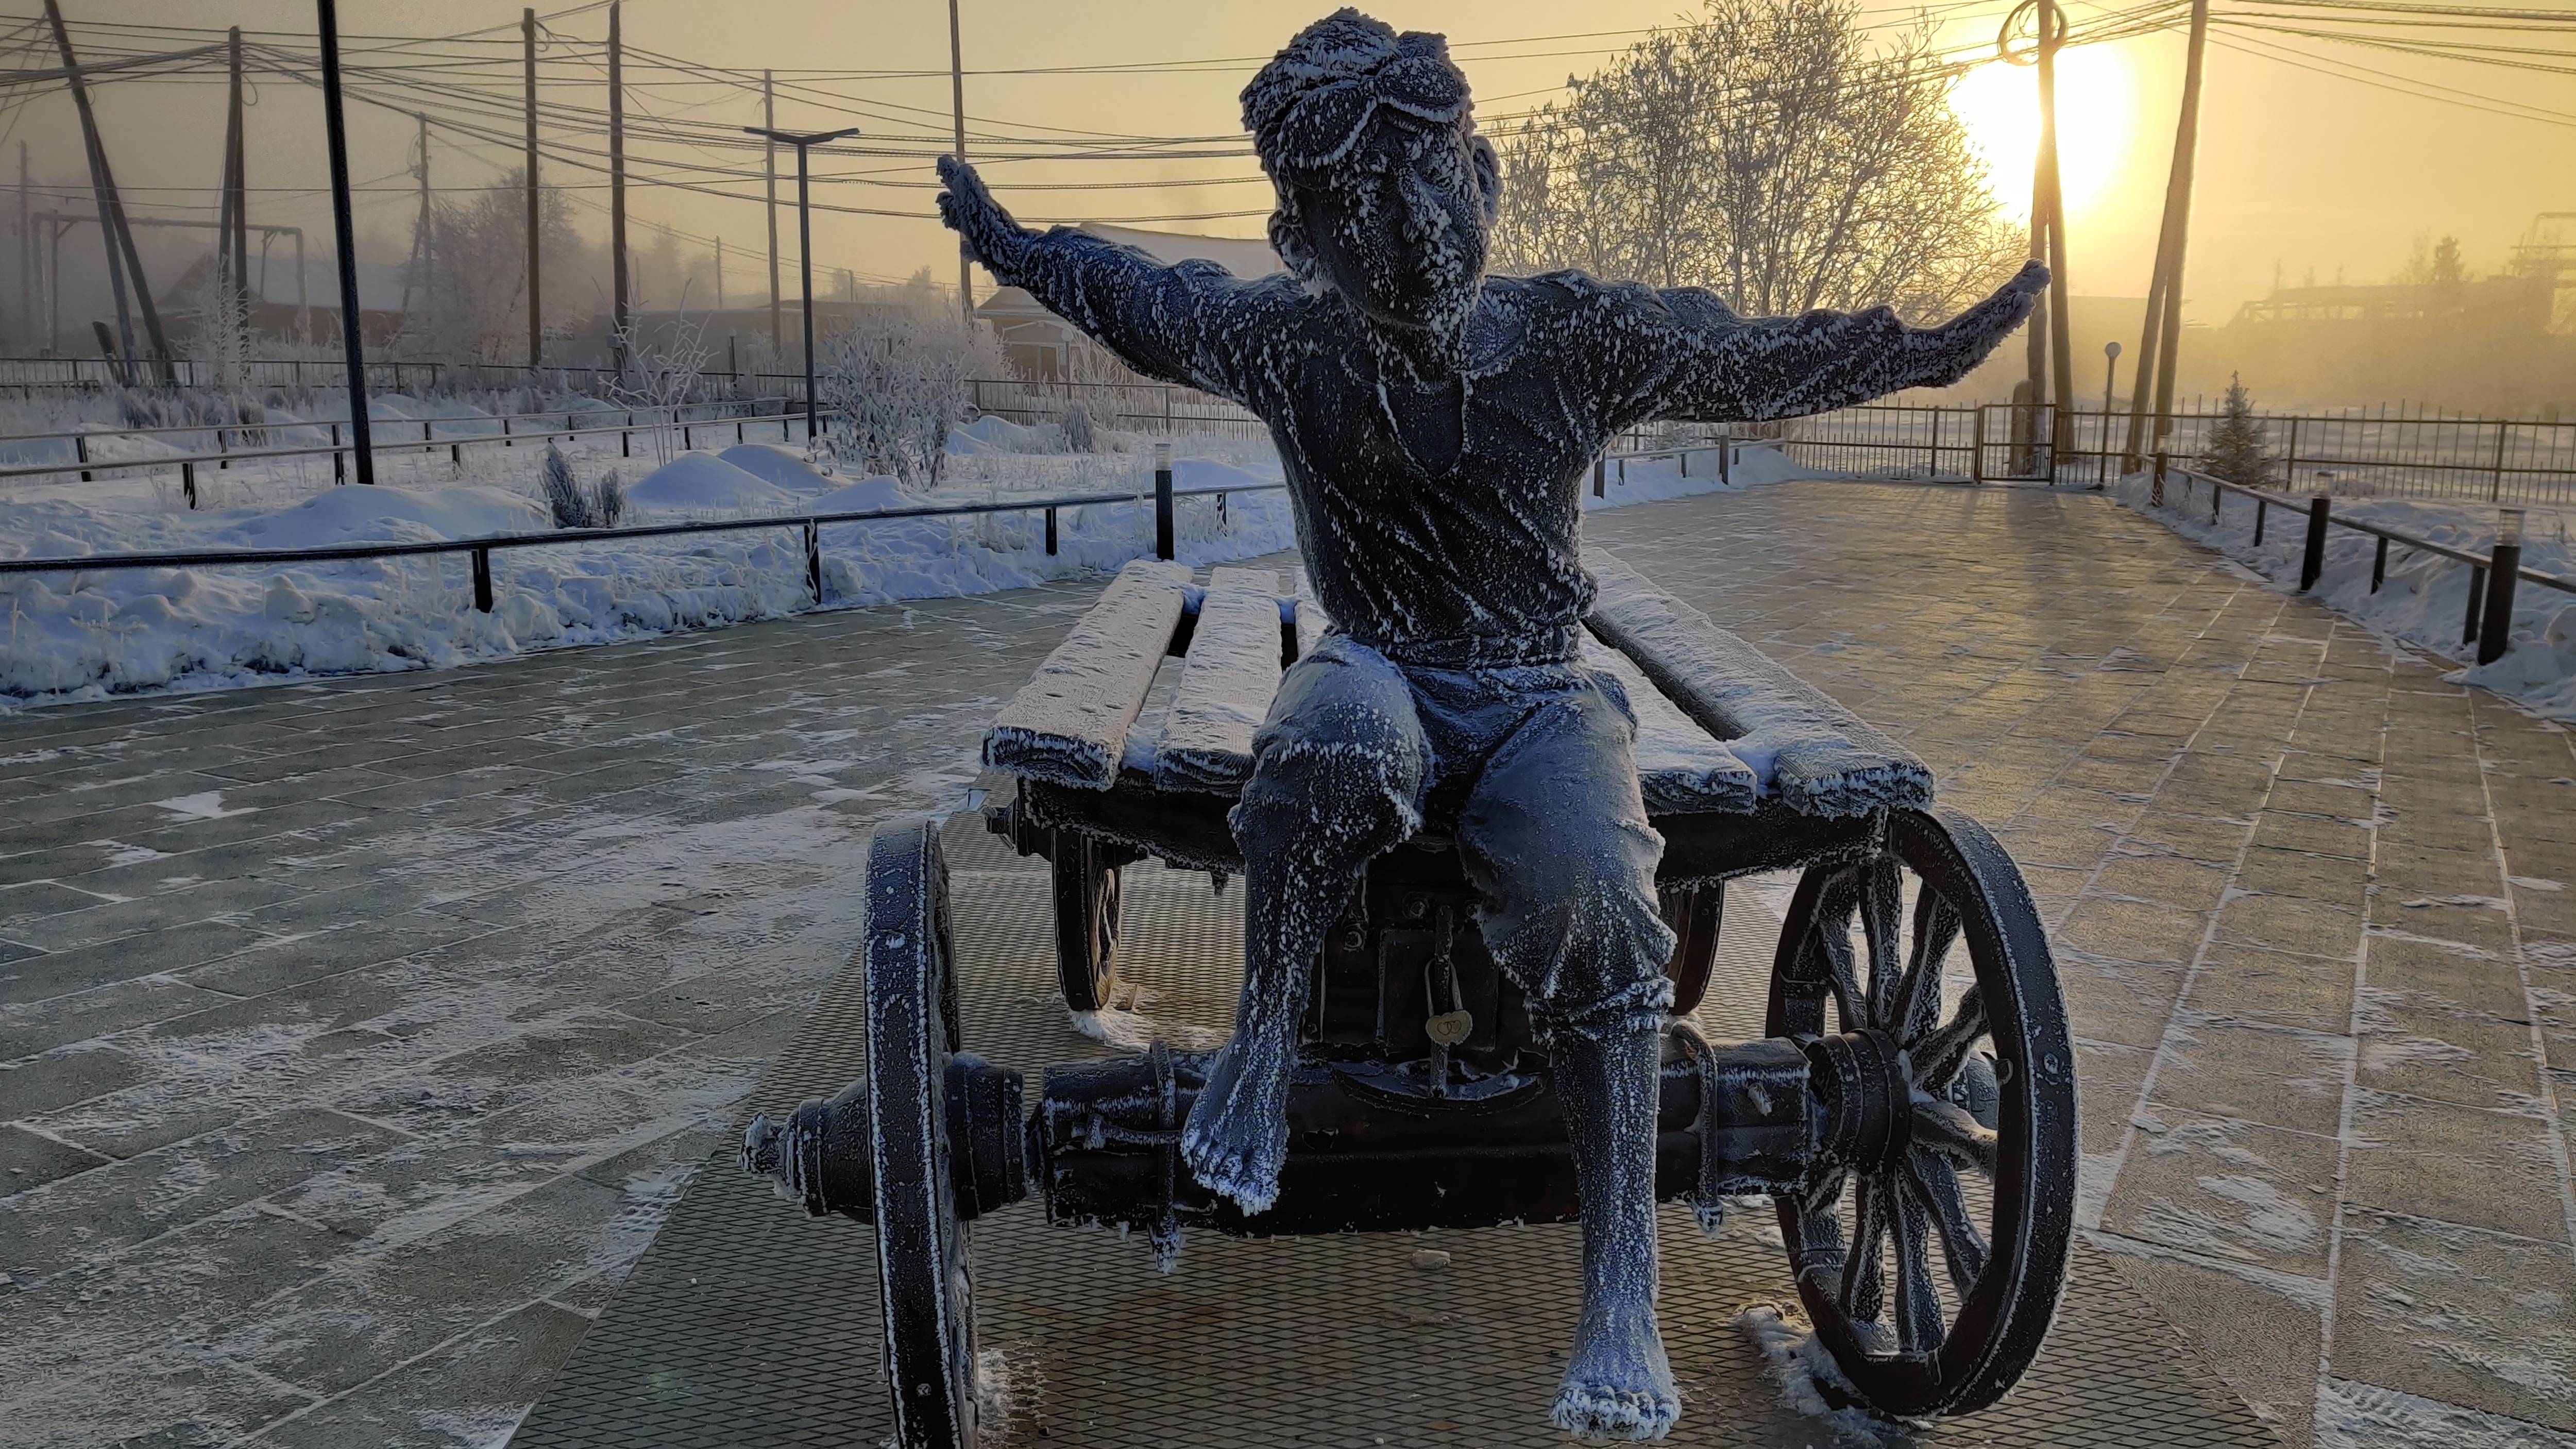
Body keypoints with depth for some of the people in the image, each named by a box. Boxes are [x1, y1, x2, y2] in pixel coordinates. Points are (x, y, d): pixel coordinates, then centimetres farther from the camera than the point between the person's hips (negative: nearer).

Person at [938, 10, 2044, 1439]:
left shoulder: (1575, 333, -4)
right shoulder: (1285, 339, -1)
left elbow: (1765, 359, 4)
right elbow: (1140, 300, 17)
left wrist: (1930, 349, -8)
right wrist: (1004, 240, 24)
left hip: (1538, 698, 0)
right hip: (1377, 681, 0)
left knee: (1590, 891, -32)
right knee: (1338, 731, -40)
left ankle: (1623, 1294, -22)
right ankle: (1259, 1045, -18)